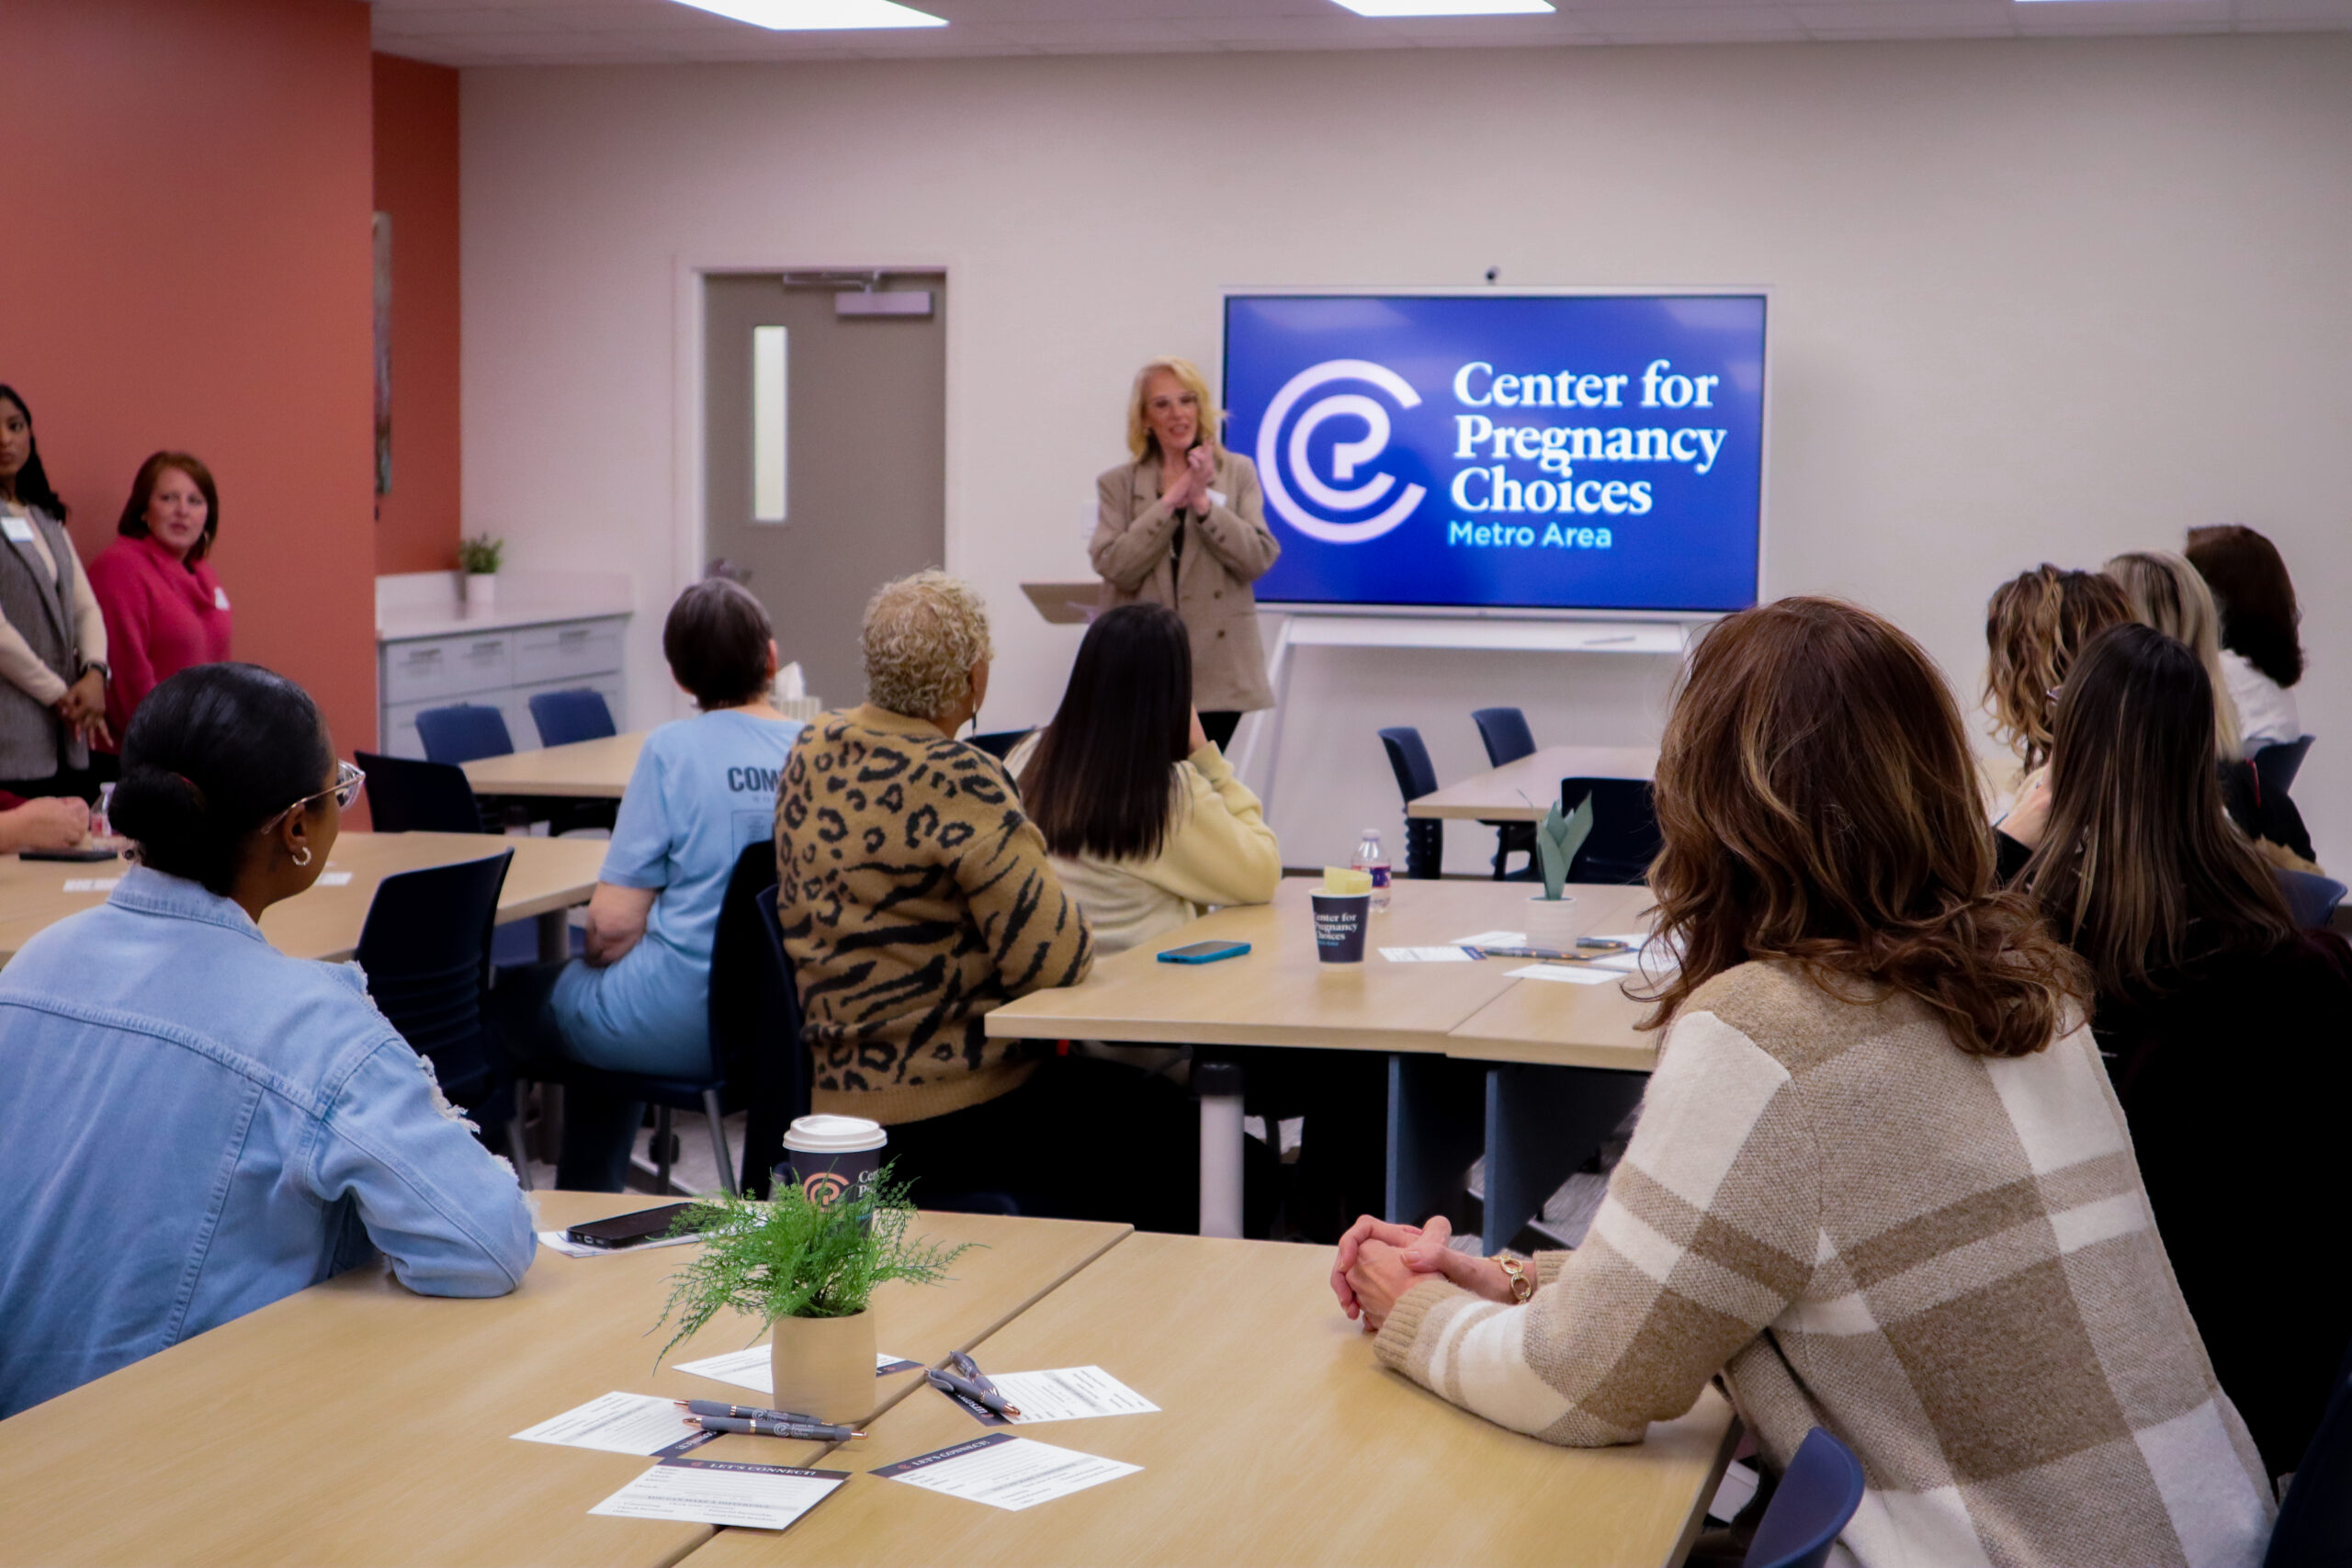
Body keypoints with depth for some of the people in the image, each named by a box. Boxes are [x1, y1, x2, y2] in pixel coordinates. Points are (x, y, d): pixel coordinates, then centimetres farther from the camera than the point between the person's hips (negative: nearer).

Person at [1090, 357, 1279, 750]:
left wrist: (1203, 502, -11)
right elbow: (1113, 567, -6)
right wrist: (1170, 502, -9)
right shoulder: (1116, 483, 7)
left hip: (1216, 673, 1)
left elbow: (1259, 559, -2)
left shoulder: (1238, 473, 8)